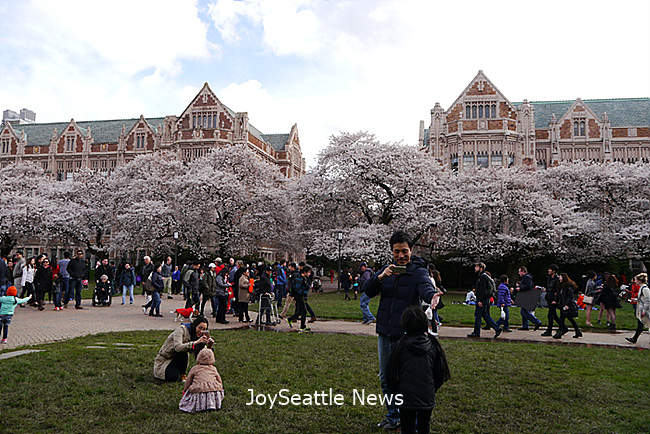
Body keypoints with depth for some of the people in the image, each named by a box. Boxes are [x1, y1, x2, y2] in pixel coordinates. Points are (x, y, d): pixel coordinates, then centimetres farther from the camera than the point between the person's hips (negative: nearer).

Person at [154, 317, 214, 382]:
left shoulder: (196, 335, -3)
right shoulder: (182, 329, -21)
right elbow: (178, 347, -37)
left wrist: (209, 346, -28)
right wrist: (196, 342, -43)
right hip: (164, 360, -7)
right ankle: (182, 375, -5)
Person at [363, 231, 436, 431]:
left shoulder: (418, 271, -7)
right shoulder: (387, 270, 7)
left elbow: (425, 287, -28)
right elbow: (367, 290, -2)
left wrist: (432, 296, -51)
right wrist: (381, 277, -20)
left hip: (406, 335, -5)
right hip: (385, 334, 6)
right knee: (386, 378, 15)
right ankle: (393, 417, 33)